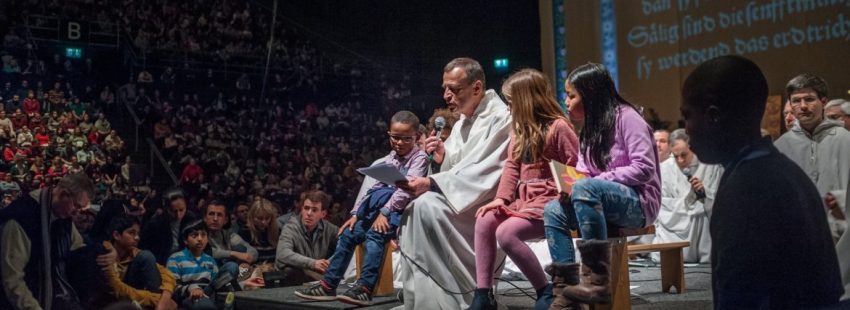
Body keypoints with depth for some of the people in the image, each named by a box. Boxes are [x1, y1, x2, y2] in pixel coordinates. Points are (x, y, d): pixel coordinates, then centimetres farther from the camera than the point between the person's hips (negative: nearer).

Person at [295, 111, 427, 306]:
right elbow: (375, 188, 14)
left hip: (402, 209, -8)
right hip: (383, 208, 8)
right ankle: (328, 285, 2)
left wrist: (385, 212, -26)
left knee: (374, 235, -31)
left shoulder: (419, 158, -5)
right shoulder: (390, 159, 18)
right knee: (348, 234, -1)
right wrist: (355, 213, 5)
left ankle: (365, 289, -36)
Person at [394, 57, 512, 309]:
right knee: (411, 213, -14)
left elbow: (483, 175, -23)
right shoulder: (462, 123, 16)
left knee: (428, 206, -29)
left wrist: (431, 184, -28)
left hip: (489, 204, -8)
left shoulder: (500, 119, -12)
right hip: (464, 201, 9)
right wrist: (444, 157, -5)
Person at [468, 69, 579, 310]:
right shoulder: (519, 129, 17)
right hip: (523, 198, 8)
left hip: (549, 200, -8)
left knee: (506, 233, -26)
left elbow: (576, 169, -11)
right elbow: (512, 166, 12)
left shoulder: (558, 126, -9)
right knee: (484, 221, -11)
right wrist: (501, 198, -1)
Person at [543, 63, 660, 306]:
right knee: (553, 210, -10)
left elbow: (644, 168, -19)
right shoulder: (591, 129, 16)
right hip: (604, 203, 8)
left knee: (585, 188, -34)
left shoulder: (625, 116, -9)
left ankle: (598, 281, -34)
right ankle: (566, 287, -16)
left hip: (638, 202, -8)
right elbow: (583, 173, 13)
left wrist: (600, 179, -21)